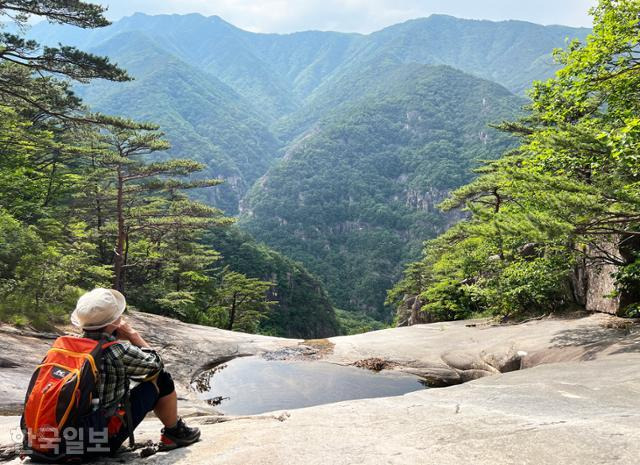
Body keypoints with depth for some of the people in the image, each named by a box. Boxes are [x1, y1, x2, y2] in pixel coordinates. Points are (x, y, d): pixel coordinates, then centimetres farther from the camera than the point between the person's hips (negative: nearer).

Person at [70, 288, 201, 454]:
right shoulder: (117, 351, -24)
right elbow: (156, 364, -6)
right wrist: (133, 334, -1)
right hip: (107, 438, -7)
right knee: (162, 379, 3)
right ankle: (174, 432, 23)